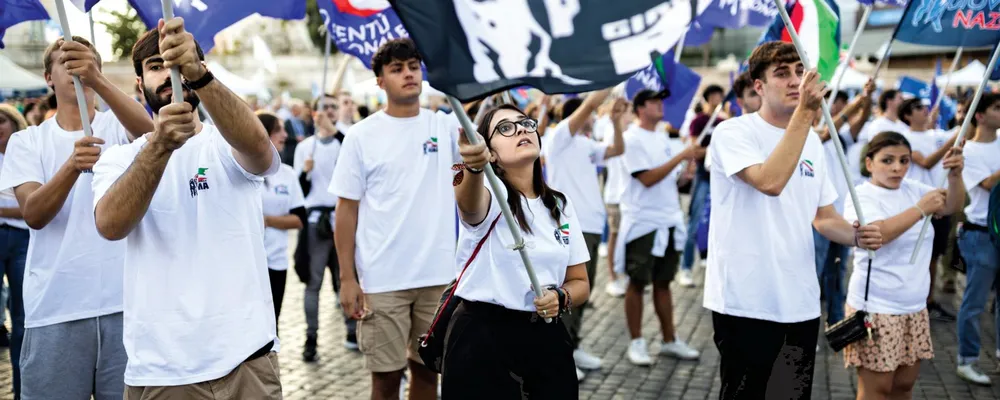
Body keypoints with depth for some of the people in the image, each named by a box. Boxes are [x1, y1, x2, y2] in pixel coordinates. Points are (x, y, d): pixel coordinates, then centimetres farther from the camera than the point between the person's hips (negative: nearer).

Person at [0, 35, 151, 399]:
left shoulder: (119, 127, 5)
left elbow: (147, 131, -20)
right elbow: (33, 215, -8)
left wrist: (98, 81, -35)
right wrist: (72, 166, -27)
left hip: (125, 303, 0)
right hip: (54, 311, 1)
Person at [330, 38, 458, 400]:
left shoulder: (447, 126, 4)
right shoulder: (362, 135, -2)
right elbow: (347, 208, -2)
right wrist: (347, 277, -6)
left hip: (438, 275, 2)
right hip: (381, 279, -2)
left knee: (428, 368, 14)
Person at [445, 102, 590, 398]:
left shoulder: (561, 206, 8)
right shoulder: (488, 194, -8)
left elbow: (580, 282, 13)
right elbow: (469, 203, -35)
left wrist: (561, 297, -11)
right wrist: (474, 165, -58)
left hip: (547, 340, 5)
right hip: (482, 340, -5)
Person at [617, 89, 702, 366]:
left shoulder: (663, 138, 13)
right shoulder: (632, 139, -10)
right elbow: (647, 179, -19)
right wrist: (680, 156, -19)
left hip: (669, 221, 7)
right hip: (643, 222, -7)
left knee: (663, 282, 12)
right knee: (638, 283, 1)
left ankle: (669, 341, 19)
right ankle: (636, 342, 10)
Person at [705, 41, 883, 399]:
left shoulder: (812, 141, 11)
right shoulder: (733, 133, -11)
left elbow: (824, 215, 16)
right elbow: (770, 182, -29)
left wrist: (857, 235, -5)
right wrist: (805, 112, -28)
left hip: (800, 303, 7)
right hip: (746, 303, -7)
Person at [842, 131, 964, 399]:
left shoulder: (912, 189, 9)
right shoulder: (862, 196, -10)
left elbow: (952, 206, 6)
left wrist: (955, 175, -12)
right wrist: (920, 209, -24)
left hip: (915, 308, 7)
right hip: (876, 309, -7)